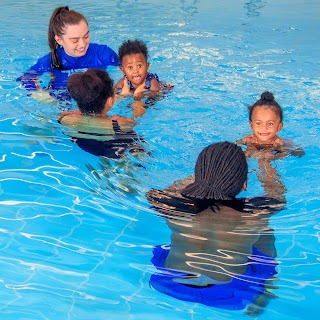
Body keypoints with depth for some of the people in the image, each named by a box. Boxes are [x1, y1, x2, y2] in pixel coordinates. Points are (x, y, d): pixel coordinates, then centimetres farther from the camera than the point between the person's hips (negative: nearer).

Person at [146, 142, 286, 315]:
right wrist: (270, 181, 27)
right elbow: (278, 198, 5)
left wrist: (204, 176, 23)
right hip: (232, 296, -1)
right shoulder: (254, 214, -20)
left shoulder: (173, 205, -18)